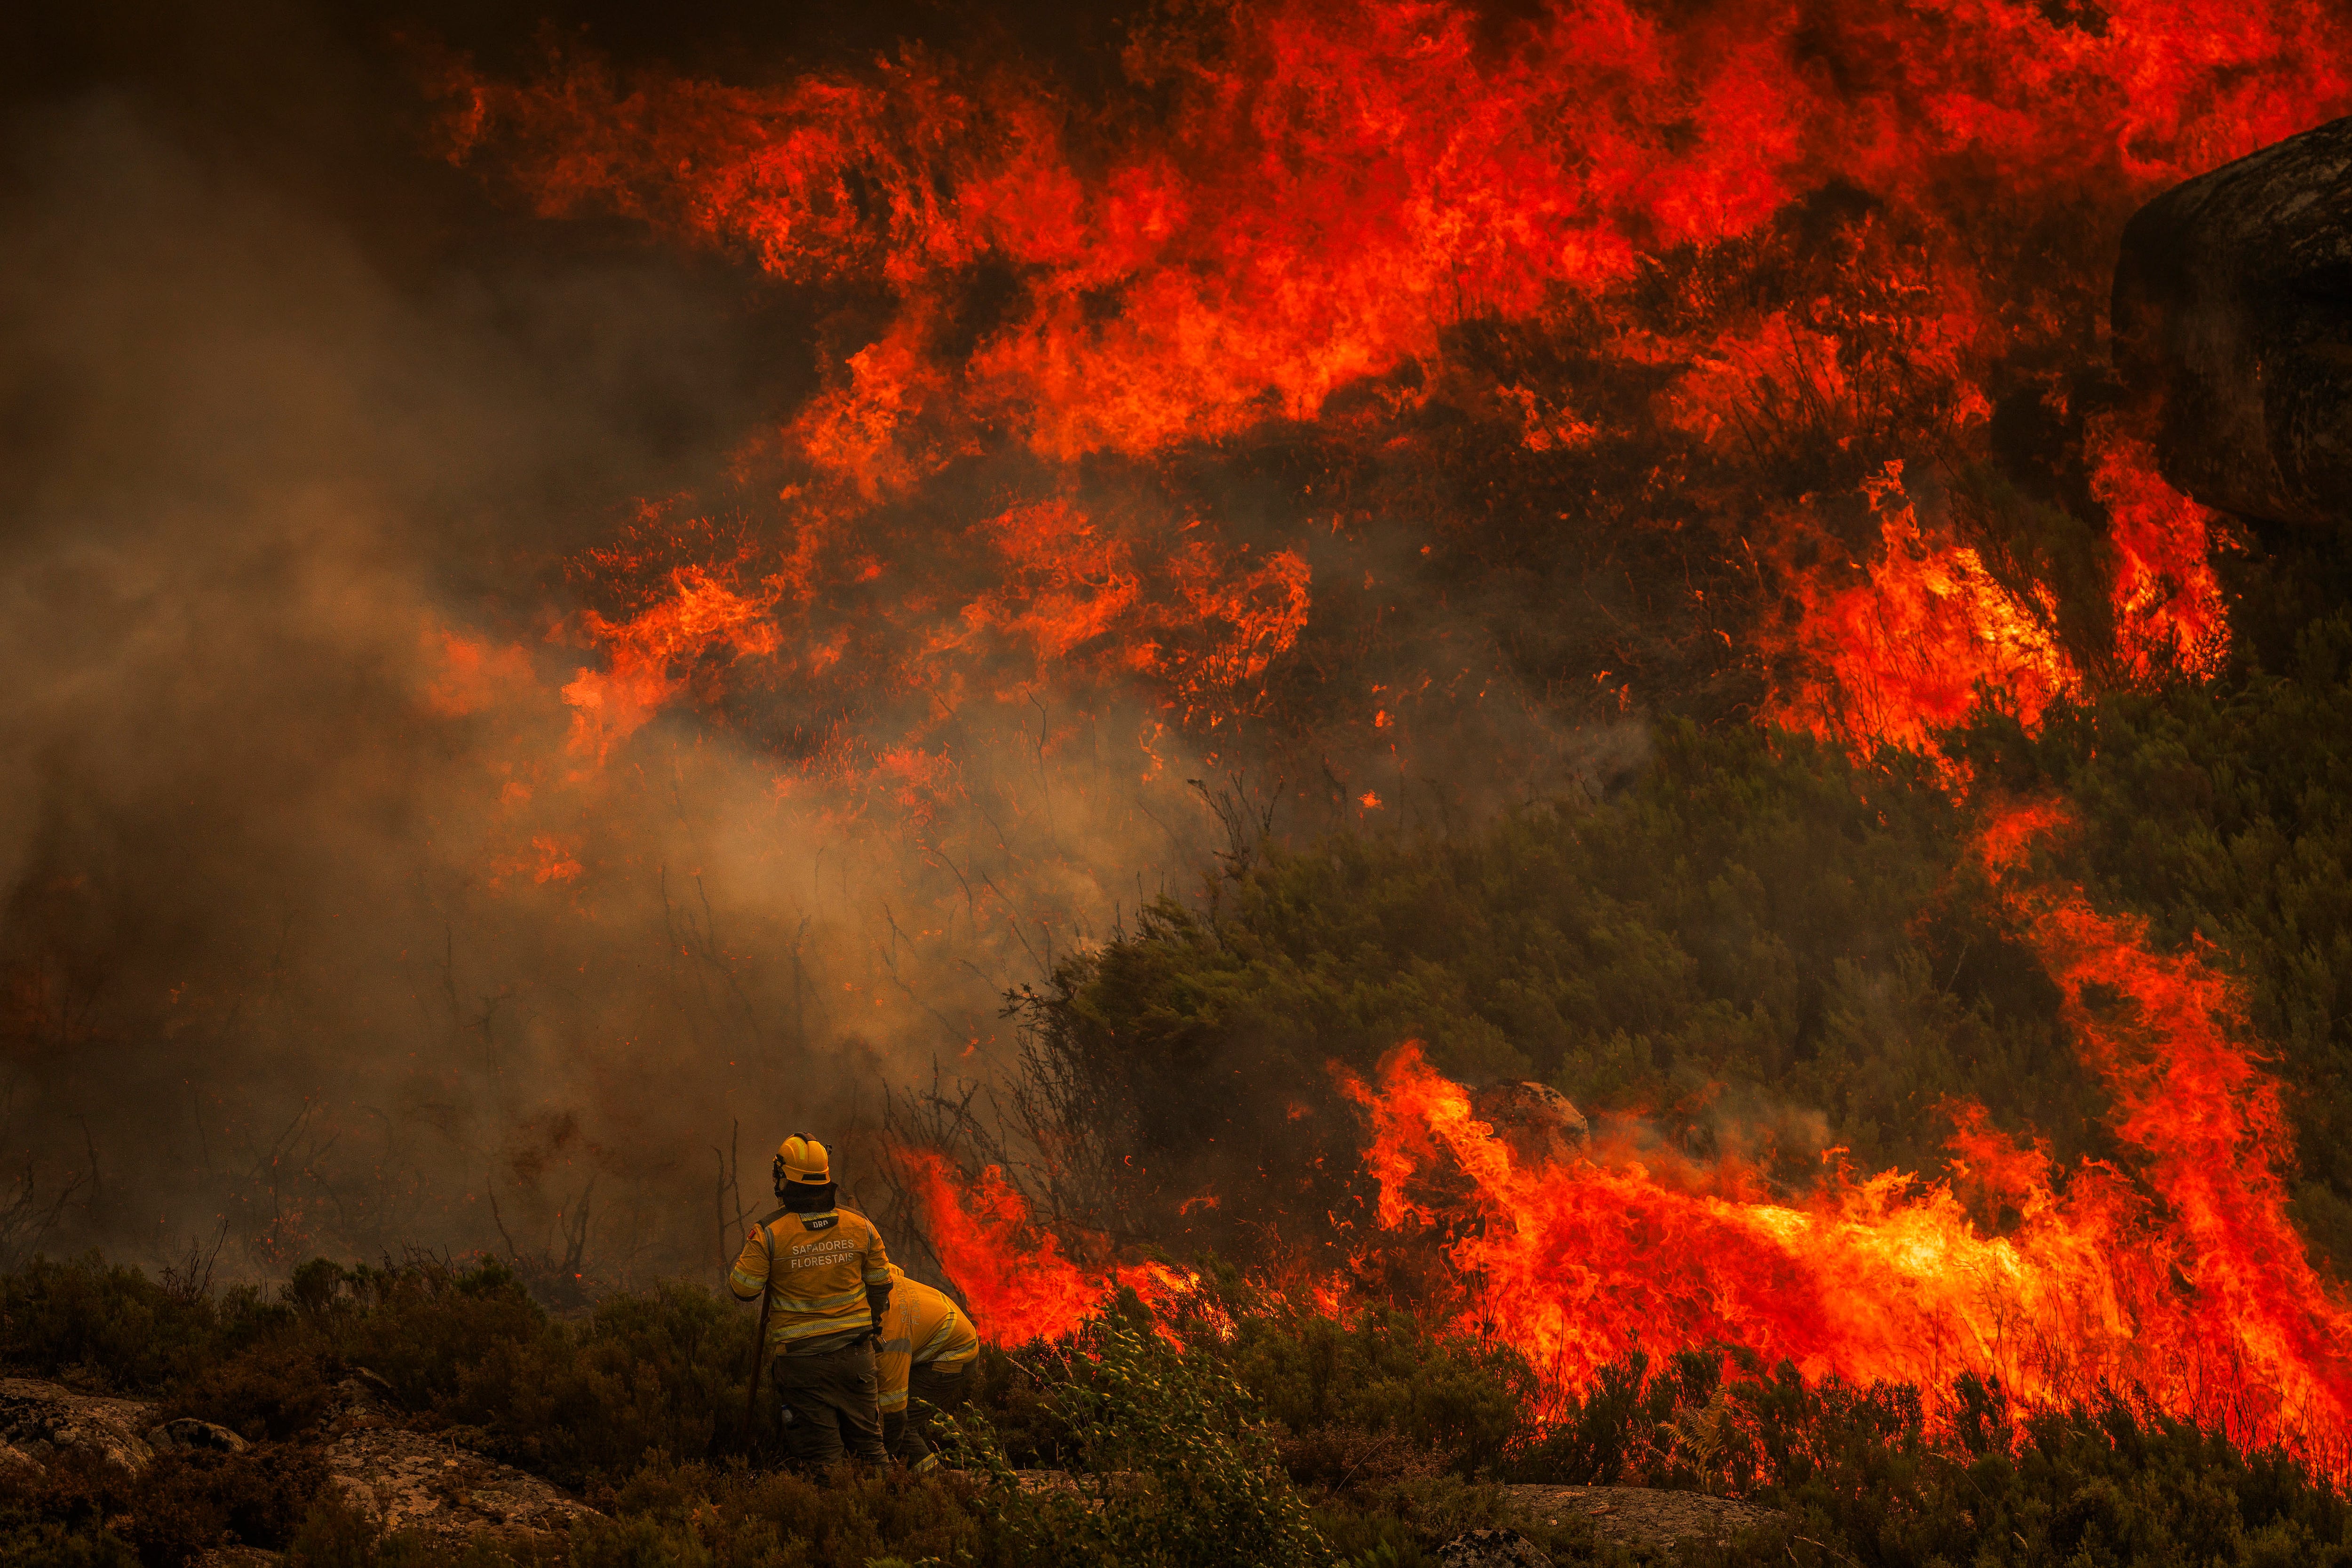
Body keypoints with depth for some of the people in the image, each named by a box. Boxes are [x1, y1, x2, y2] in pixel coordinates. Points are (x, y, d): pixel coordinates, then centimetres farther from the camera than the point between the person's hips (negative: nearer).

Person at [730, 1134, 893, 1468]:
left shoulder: (769, 1234, -14)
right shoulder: (860, 1227, -3)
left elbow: (743, 1289, -7)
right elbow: (880, 1285, 8)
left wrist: (743, 1254, 12)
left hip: (801, 1358, -3)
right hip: (855, 1353, 3)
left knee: (820, 1455, 2)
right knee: (868, 1443, 14)